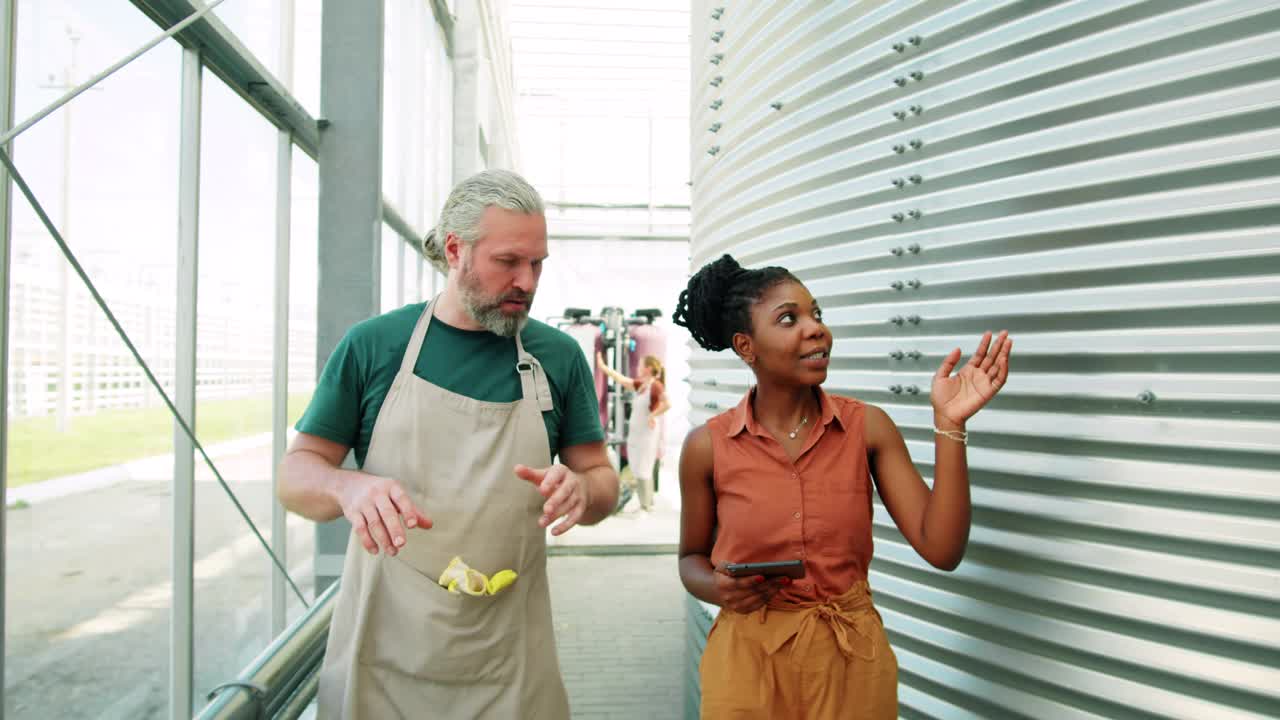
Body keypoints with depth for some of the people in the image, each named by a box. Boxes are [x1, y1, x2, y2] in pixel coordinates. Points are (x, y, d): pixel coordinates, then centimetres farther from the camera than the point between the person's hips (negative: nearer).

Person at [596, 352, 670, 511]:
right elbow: (620, 379, 16)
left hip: (647, 435, -8)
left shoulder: (655, 385, -15)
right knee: (636, 472, 11)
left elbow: (667, 404, -30)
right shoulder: (640, 385, 9)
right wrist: (602, 366, 17)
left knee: (643, 472, -6)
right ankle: (644, 504, 20)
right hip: (634, 434, 8)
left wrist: (653, 415, -20)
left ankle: (647, 507, 0)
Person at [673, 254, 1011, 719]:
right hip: (749, 660, -1)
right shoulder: (707, 446, -9)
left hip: (854, 660, 1)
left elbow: (941, 549, -13)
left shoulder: (868, 427, -8)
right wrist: (718, 589, -17)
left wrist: (949, 423, -19)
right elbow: (692, 558, 5)